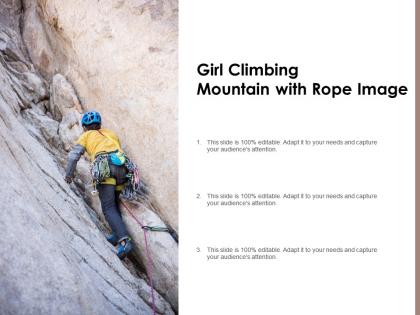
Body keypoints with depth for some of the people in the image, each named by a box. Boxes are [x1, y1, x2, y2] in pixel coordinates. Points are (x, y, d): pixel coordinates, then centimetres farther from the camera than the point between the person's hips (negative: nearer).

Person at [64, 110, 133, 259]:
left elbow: (73, 155, 16)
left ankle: (124, 240, -26)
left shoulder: (86, 136, 24)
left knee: (109, 208, -10)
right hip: (122, 167, 5)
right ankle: (118, 235, 13)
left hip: (104, 167, -5)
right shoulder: (111, 133, 34)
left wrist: (68, 175, 27)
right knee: (114, 202, 23)